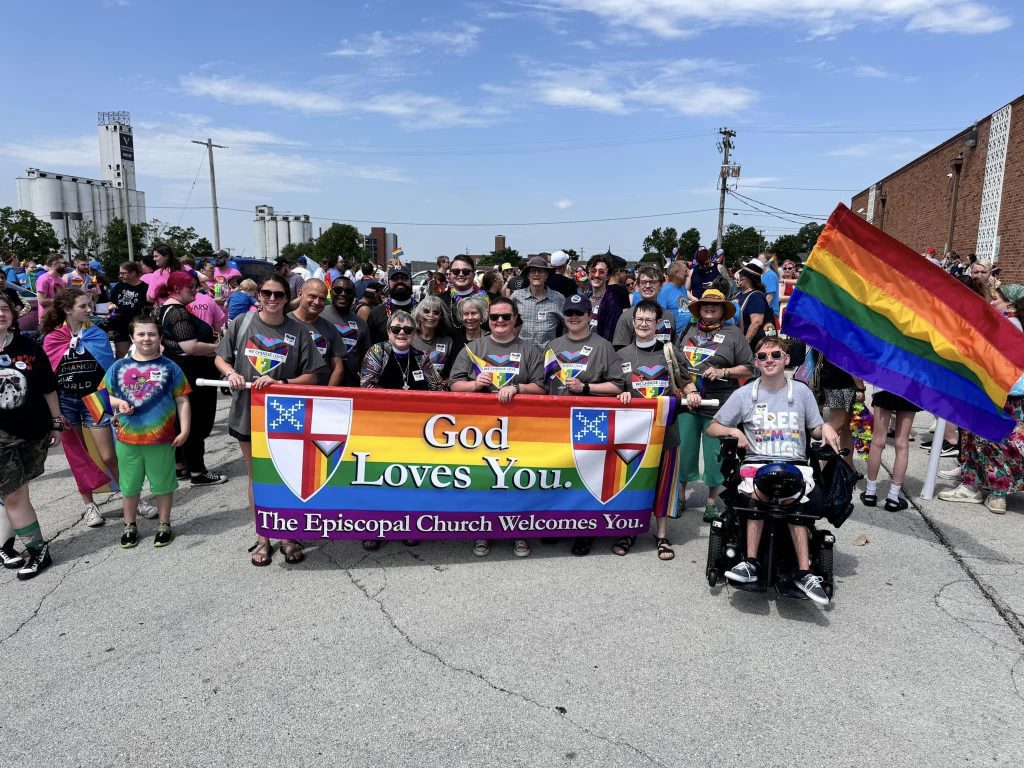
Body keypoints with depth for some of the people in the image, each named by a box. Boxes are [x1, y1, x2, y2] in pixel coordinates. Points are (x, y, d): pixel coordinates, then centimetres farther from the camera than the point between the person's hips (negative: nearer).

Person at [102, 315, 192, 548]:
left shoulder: (169, 368, -2)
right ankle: (130, 526, 32)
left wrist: (184, 430, -7)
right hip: (127, 439, 2)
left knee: (163, 485, 10)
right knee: (129, 486, 15)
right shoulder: (118, 367, 3)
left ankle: (164, 525, 27)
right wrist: (118, 402, -9)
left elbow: (182, 401, -1)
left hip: (161, 439, -2)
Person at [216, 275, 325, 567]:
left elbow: (310, 376, -5)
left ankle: (288, 537, 26)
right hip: (248, 412, 1)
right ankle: (262, 538, 26)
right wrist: (231, 373, -12)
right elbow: (220, 358, 9)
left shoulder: (297, 330, -6)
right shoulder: (242, 323, -2)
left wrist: (280, 383, -20)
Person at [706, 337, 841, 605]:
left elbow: (815, 428, 20)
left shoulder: (801, 391, 12)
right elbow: (712, 428, 13)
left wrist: (826, 428, -3)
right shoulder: (744, 394, 9)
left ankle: (803, 572, -29)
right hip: (757, 462, 0)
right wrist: (734, 432, -6)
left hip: (795, 462, 1)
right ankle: (750, 563, -31)